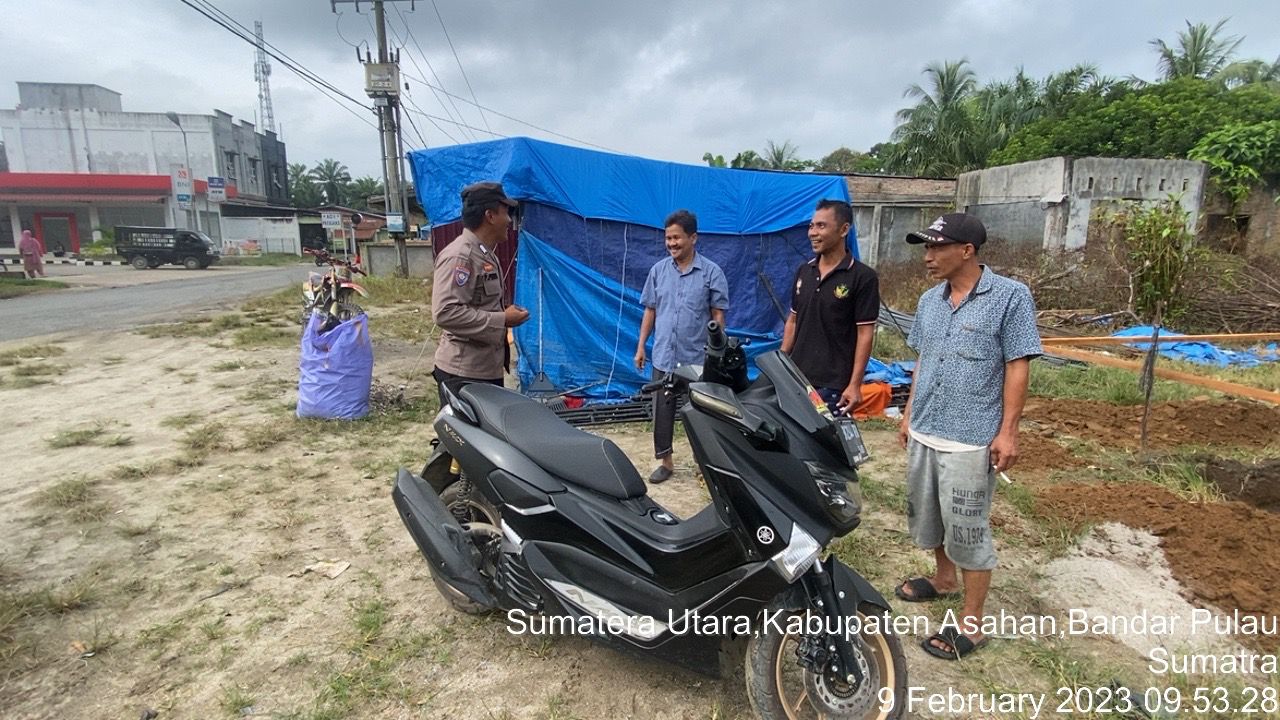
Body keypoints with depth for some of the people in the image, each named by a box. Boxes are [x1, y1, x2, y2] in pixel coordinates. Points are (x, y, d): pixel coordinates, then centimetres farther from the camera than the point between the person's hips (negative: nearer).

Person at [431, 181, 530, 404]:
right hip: (463, 374, -10)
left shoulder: (485, 254, 15)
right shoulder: (459, 256, -18)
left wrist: (505, 312, 11)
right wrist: (502, 320, -21)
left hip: (488, 369, 10)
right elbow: (445, 313, -27)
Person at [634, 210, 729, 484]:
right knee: (662, 412, 9)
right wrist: (641, 346, 8)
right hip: (663, 356, 3)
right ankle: (665, 461, 24)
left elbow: (718, 315, -2)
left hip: (699, 358, -3)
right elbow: (650, 310, 10)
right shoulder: (658, 270, 5)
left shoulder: (712, 272, -5)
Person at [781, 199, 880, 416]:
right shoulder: (803, 271, 9)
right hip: (796, 377, 6)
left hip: (834, 384, -5)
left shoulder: (863, 277, -8)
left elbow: (865, 334, -10)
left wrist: (854, 384, -14)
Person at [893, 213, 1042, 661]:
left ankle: (971, 624, 18)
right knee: (925, 516, 20)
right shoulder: (929, 300, 8)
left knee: (968, 532, 3)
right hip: (923, 433, 7)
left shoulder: (1010, 296, -11)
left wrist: (1008, 432, -13)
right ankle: (944, 578, 45)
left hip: (971, 440, -7)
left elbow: (1017, 367, -11)